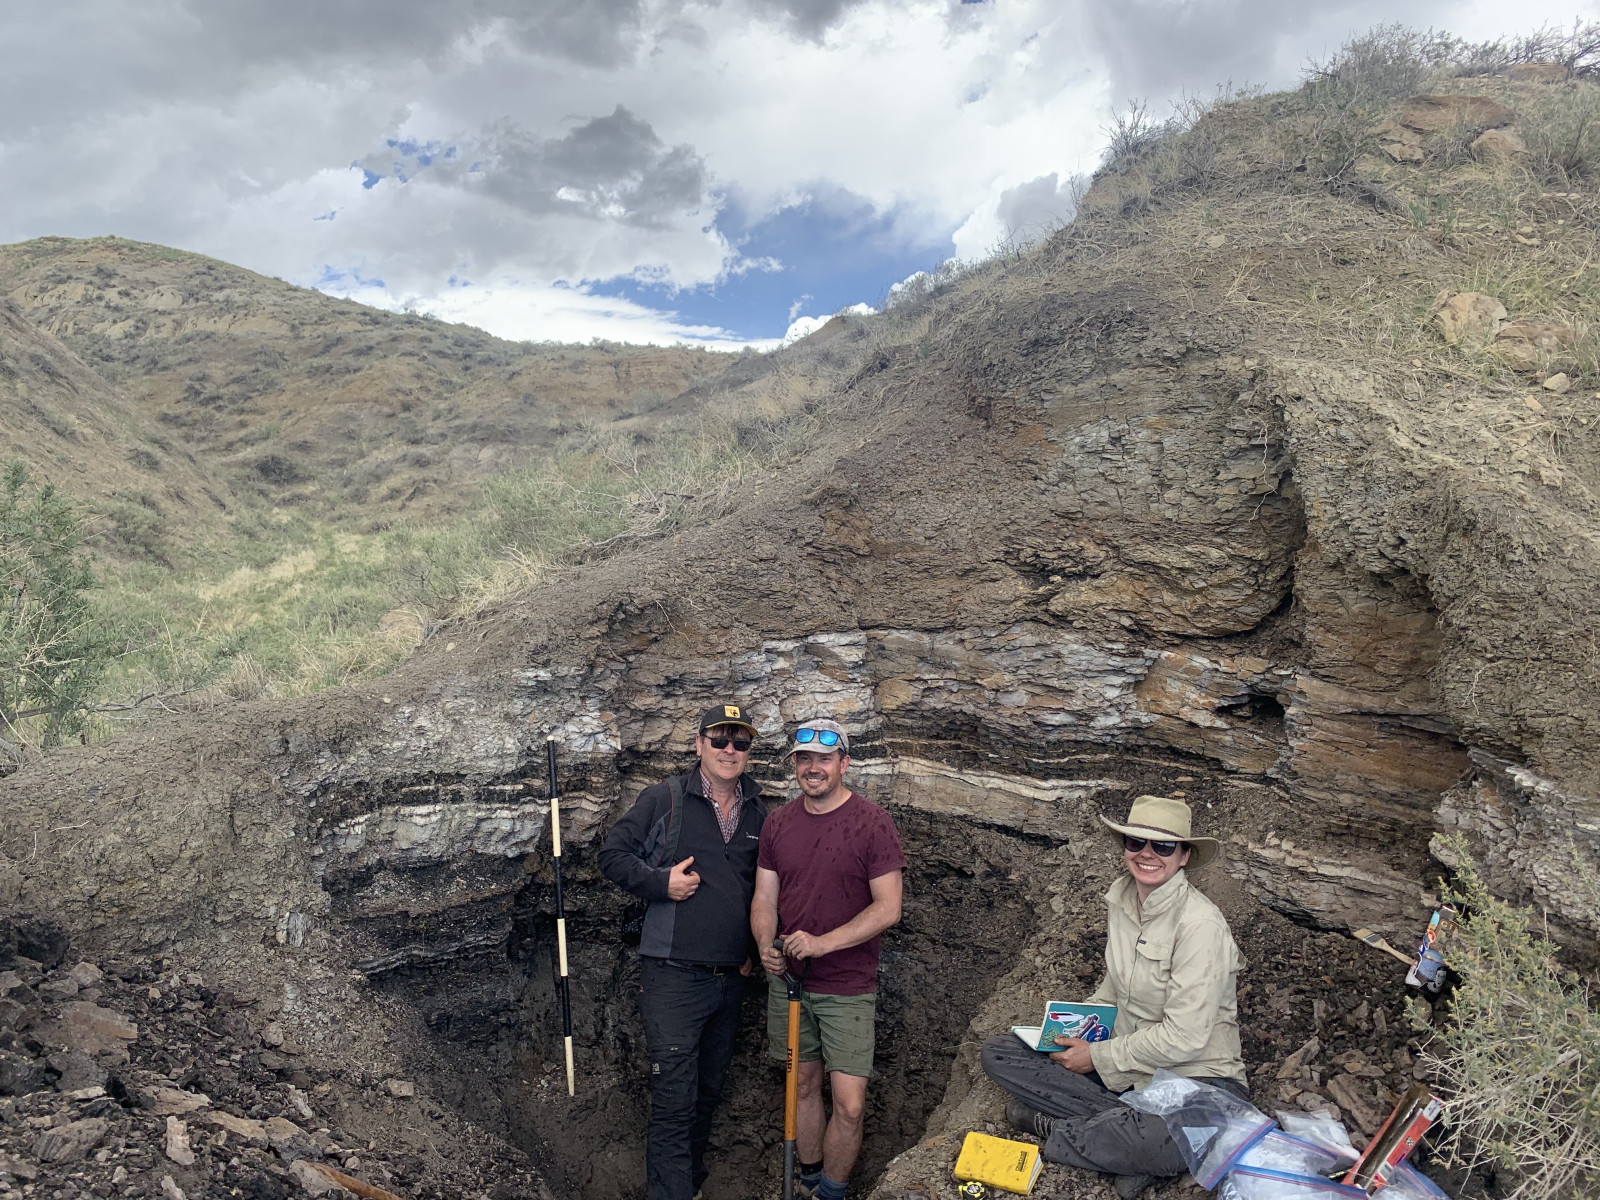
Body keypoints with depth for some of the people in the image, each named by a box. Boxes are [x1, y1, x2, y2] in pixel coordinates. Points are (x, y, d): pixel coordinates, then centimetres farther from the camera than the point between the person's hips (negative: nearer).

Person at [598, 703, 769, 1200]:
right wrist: (661, 882, -17)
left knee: (709, 1092, 19)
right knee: (674, 1101, -6)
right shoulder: (664, 799, -6)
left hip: (730, 977, 6)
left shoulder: (757, 813, 9)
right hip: (673, 976, -5)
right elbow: (613, 855, -5)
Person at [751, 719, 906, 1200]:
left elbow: (888, 908, -14)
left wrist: (823, 942, -22)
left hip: (848, 985, -4)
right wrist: (767, 946, -14)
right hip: (788, 980, 4)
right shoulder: (778, 823, 3)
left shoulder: (872, 822, -11)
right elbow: (764, 898, 6)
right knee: (804, 1085, 16)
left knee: (849, 1105, -4)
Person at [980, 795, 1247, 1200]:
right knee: (998, 1052, -7)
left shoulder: (1200, 924, -20)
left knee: (1172, 1141, -43)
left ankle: (1052, 1128, -14)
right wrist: (1077, 1029, 6)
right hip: (1125, 1058, 7)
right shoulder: (1121, 900, 3)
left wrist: (1098, 1057, -12)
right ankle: (1132, 1129, -14)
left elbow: (1183, 1038, -21)